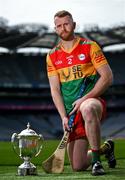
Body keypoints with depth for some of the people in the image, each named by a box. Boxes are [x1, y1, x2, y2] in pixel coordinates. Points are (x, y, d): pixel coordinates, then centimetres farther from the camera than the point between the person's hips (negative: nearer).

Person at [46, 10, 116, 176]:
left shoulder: (90, 47, 0)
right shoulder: (52, 56, 9)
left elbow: (107, 77, -6)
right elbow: (55, 89, 6)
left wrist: (85, 99, -15)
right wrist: (64, 117, -7)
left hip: (93, 101, -4)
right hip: (72, 112, 4)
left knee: (88, 109, -44)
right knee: (77, 166, 1)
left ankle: (96, 162, -30)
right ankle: (105, 148, 33)